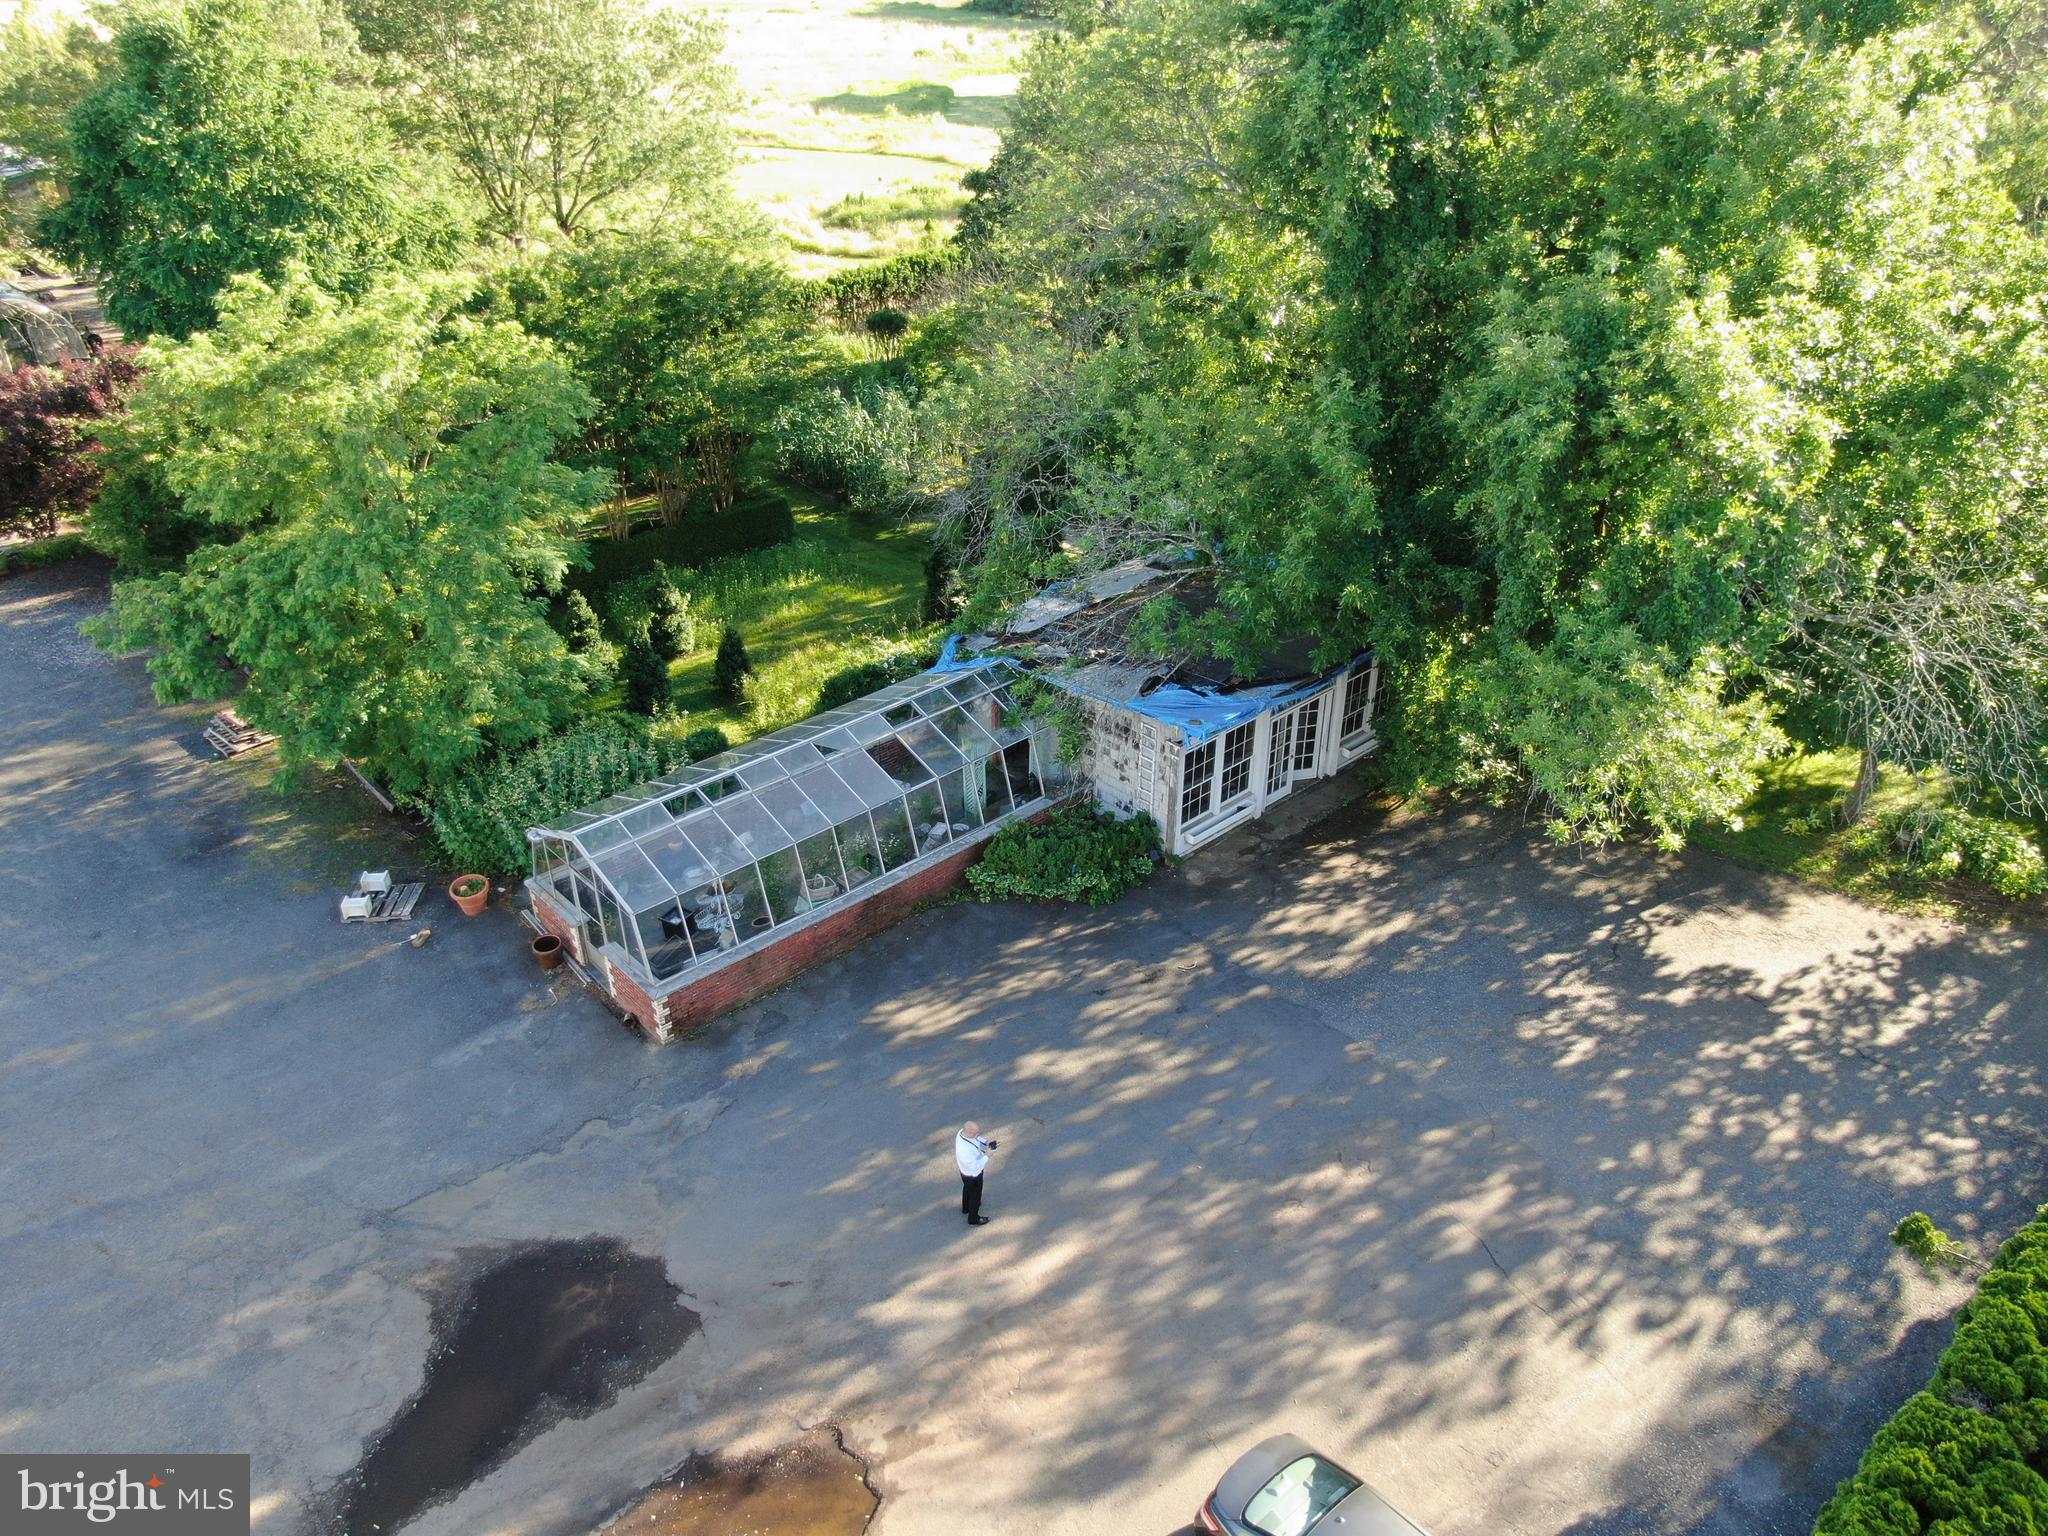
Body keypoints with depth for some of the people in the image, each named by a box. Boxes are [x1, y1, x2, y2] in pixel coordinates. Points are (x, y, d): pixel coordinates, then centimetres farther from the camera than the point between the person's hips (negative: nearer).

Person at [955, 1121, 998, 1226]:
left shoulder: (963, 1132, -22)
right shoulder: (964, 1150, -46)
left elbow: (976, 1140, -1)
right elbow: (975, 1166, -34)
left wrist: (986, 1142, -17)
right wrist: (987, 1155, -30)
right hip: (972, 1175, -8)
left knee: (967, 1189, 34)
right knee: (975, 1195, 20)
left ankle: (966, 1208, 62)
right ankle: (973, 1218, 47)